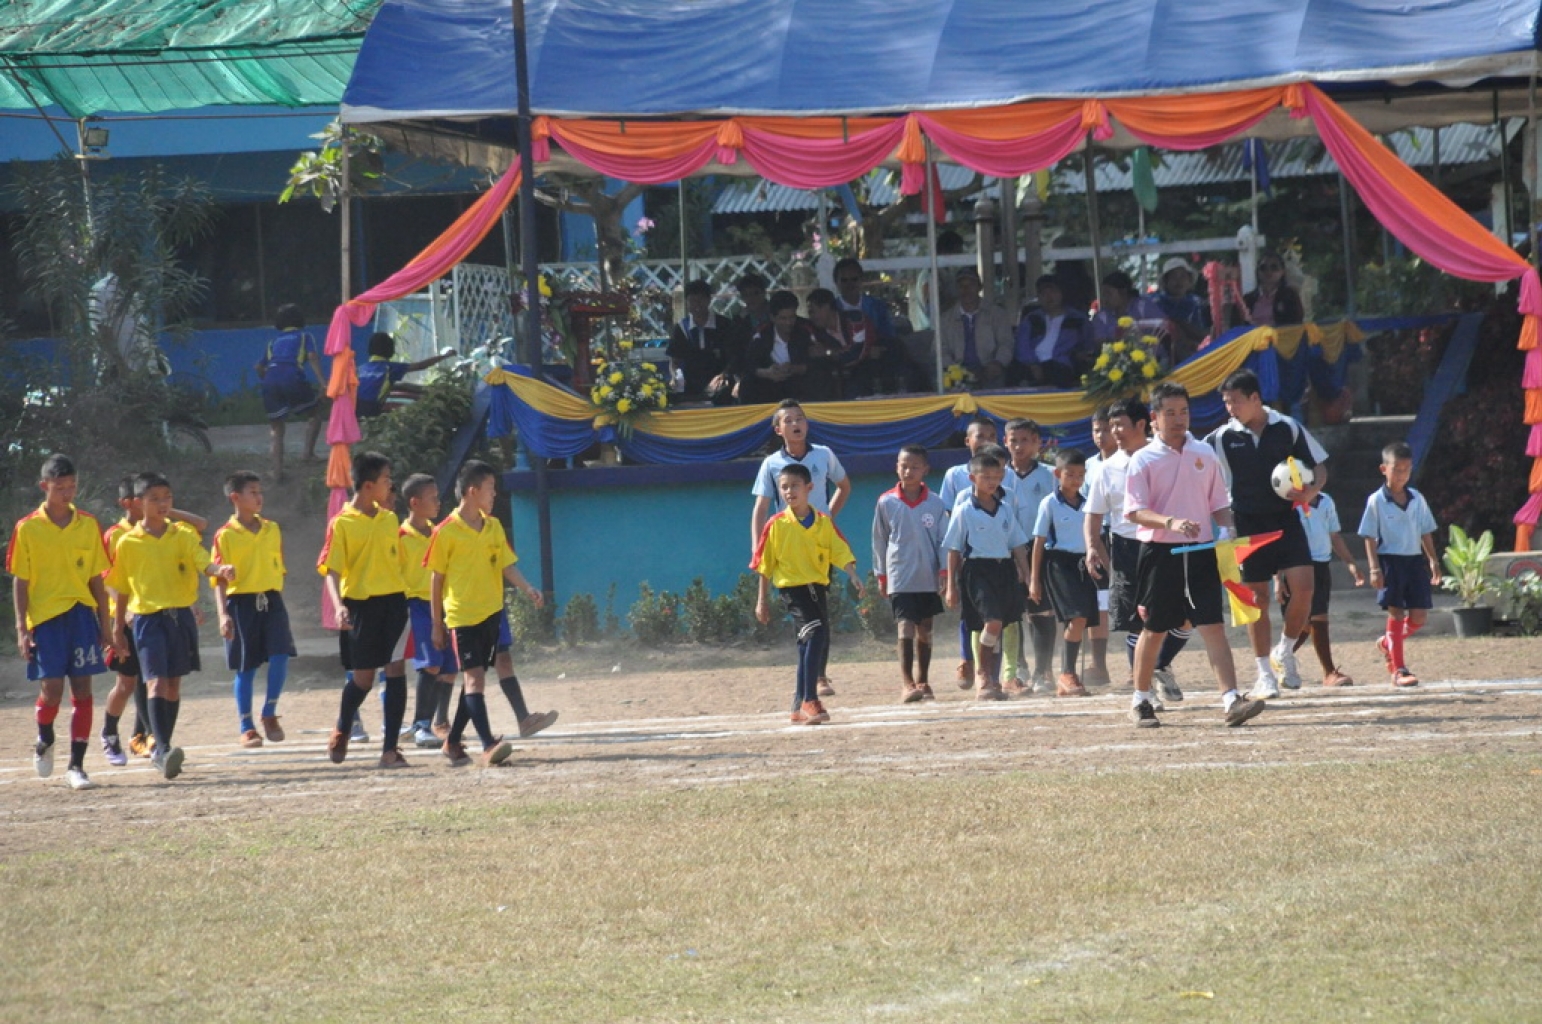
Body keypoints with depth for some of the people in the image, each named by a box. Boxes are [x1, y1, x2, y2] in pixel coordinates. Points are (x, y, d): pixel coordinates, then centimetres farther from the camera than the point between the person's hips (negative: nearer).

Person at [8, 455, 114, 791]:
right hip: (45, 616, -2)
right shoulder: (28, 529, 0)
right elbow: (20, 582, 1)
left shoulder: (88, 525, 6)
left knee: (82, 690, -2)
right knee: (51, 688, -6)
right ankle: (45, 741, 25)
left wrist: (104, 624, 8)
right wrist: (22, 629, -5)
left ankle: (76, 765, 3)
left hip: (82, 615, 2)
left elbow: (96, 578, 11)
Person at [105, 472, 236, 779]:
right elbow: (121, 589, 10)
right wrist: (118, 627, 11)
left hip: (181, 615, 3)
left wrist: (219, 570, -32)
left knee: (173, 685, 9)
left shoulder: (183, 536, 5)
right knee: (157, 683, -16)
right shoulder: (128, 543, 3)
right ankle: (163, 750, -26)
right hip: (148, 618, -2)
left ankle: (162, 752, 21)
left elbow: (203, 563, -10)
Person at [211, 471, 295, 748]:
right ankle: (247, 728, 11)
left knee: (281, 655, -14)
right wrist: (223, 614, -15)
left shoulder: (272, 530, 10)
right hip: (241, 602, -3)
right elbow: (219, 579, -5)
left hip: (271, 601, 3)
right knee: (245, 668, 2)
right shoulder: (225, 536, -2)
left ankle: (269, 714, 4)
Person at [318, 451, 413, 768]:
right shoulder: (341, 524, -4)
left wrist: (403, 599, 18)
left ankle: (390, 748, -5)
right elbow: (330, 570, -9)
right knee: (362, 678, 4)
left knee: (396, 671, -6)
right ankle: (341, 732, 32)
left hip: (393, 601, 4)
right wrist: (339, 607, -23)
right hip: (360, 603, -4)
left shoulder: (390, 519, 11)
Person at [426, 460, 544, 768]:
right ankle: (488, 745, -24)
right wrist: (437, 624, 1)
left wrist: (527, 588, -13)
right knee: (474, 677, -14)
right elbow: (437, 580, -1)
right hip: (461, 615, -6)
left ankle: (453, 741, 22)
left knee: (475, 678, 10)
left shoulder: (494, 527, 9)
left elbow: (507, 566, 8)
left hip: (490, 613, 6)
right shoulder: (446, 532, -7)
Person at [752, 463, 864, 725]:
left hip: (818, 586, 5)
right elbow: (764, 565, 3)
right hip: (791, 586, -5)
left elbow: (840, 552, -1)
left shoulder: (824, 522, 5)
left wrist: (853, 576, -18)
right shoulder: (777, 525, -2)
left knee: (815, 644, 11)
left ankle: (800, 706, 25)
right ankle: (809, 701, -25)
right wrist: (762, 601, 3)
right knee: (815, 632, -24)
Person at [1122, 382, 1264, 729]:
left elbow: (1219, 503, 16)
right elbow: (1135, 511, -10)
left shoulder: (1204, 454, 9)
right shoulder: (1143, 460, -2)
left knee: (1213, 625, -9)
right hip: (1160, 553, -2)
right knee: (1153, 630, 8)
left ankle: (1231, 700, -18)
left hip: (1200, 552, 2)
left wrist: (1227, 530, -4)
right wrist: (1170, 522, -26)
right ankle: (1140, 702, 23)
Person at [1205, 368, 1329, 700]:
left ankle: (1284, 653, 10)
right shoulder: (1222, 438, -1)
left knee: (1303, 586, -13)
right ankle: (1264, 675, 9)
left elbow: (1320, 467, 6)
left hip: (1286, 520, 0)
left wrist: (1310, 492, -13)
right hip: (1247, 524, 0)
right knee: (1257, 597, 0)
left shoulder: (1288, 429, -1)